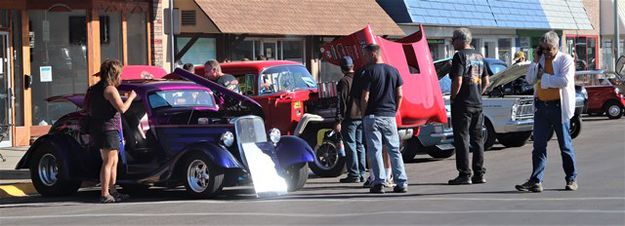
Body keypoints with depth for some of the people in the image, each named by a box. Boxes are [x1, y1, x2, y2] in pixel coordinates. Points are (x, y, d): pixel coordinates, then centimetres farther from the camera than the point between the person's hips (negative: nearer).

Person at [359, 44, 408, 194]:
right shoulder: (393, 71, 8)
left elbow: (365, 97, -11)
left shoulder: (369, 71, -8)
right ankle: (401, 182, 4)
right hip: (390, 116, 5)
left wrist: (363, 114, 2)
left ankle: (379, 182, -8)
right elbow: (399, 95, 7)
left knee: (375, 150, -2)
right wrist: (394, 111, 15)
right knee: (394, 150, 9)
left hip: (373, 116, -5)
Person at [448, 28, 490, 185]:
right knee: (477, 138, 12)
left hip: (462, 103, -8)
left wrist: (452, 97, -8)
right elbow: (486, 81, 16)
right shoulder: (479, 56, 13)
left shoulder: (460, 56, -12)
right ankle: (479, 174, 13)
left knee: (462, 138, -4)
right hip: (478, 104, 8)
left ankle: (464, 175, -6)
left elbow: (458, 81, -20)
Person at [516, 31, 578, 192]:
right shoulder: (540, 60, 11)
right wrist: (535, 62, -5)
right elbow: (530, 80, 4)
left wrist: (544, 78, -13)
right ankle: (536, 181, -1)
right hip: (541, 106, 5)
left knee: (565, 145, 5)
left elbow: (565, 81, -20)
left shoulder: (566, 60, -5)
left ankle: (571, 179, 16)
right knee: (539, 145, 0)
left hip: (558, 106, -5)